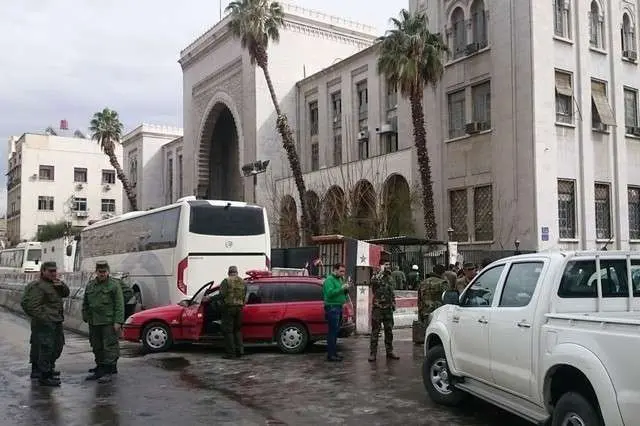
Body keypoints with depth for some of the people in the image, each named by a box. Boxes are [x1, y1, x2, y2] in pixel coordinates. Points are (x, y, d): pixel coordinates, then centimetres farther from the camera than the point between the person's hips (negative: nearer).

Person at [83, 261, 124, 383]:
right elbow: (85, 304, 22)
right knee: (97, 348, 12)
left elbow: (119, 305, -8)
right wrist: (86, 318, 14)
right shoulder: (90, 285, 14)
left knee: (110, 346, -6)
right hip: (94, 323, 6)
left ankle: (108, 371, -1)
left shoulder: (114, 285, -4)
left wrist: (118, 321, -15)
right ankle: (99, 369, 22)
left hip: (109, 322, -6)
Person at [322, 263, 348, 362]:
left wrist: (346, 289, 2)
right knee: (333, 331, -10)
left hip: (338, 307, 9)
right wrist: (341, 288, -22)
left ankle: (334, 353, 20)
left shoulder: (340, 279, 18)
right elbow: (330, 293, -23)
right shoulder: (329, 279, -10)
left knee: (336, 331, 13)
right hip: (332, 307, -9)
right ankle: (330, 355, -8)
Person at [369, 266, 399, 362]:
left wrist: (393, 303, 16)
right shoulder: (376, 278, -6)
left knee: (389, 331, 11)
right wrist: (383, 272, -25)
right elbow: (374, 281, -32)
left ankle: (389, 352, 21)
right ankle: (373, 353, 2)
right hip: (378, 308, -6)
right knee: (375, 331, -3)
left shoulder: (390, 279, 14)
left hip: (388, 309, 6)